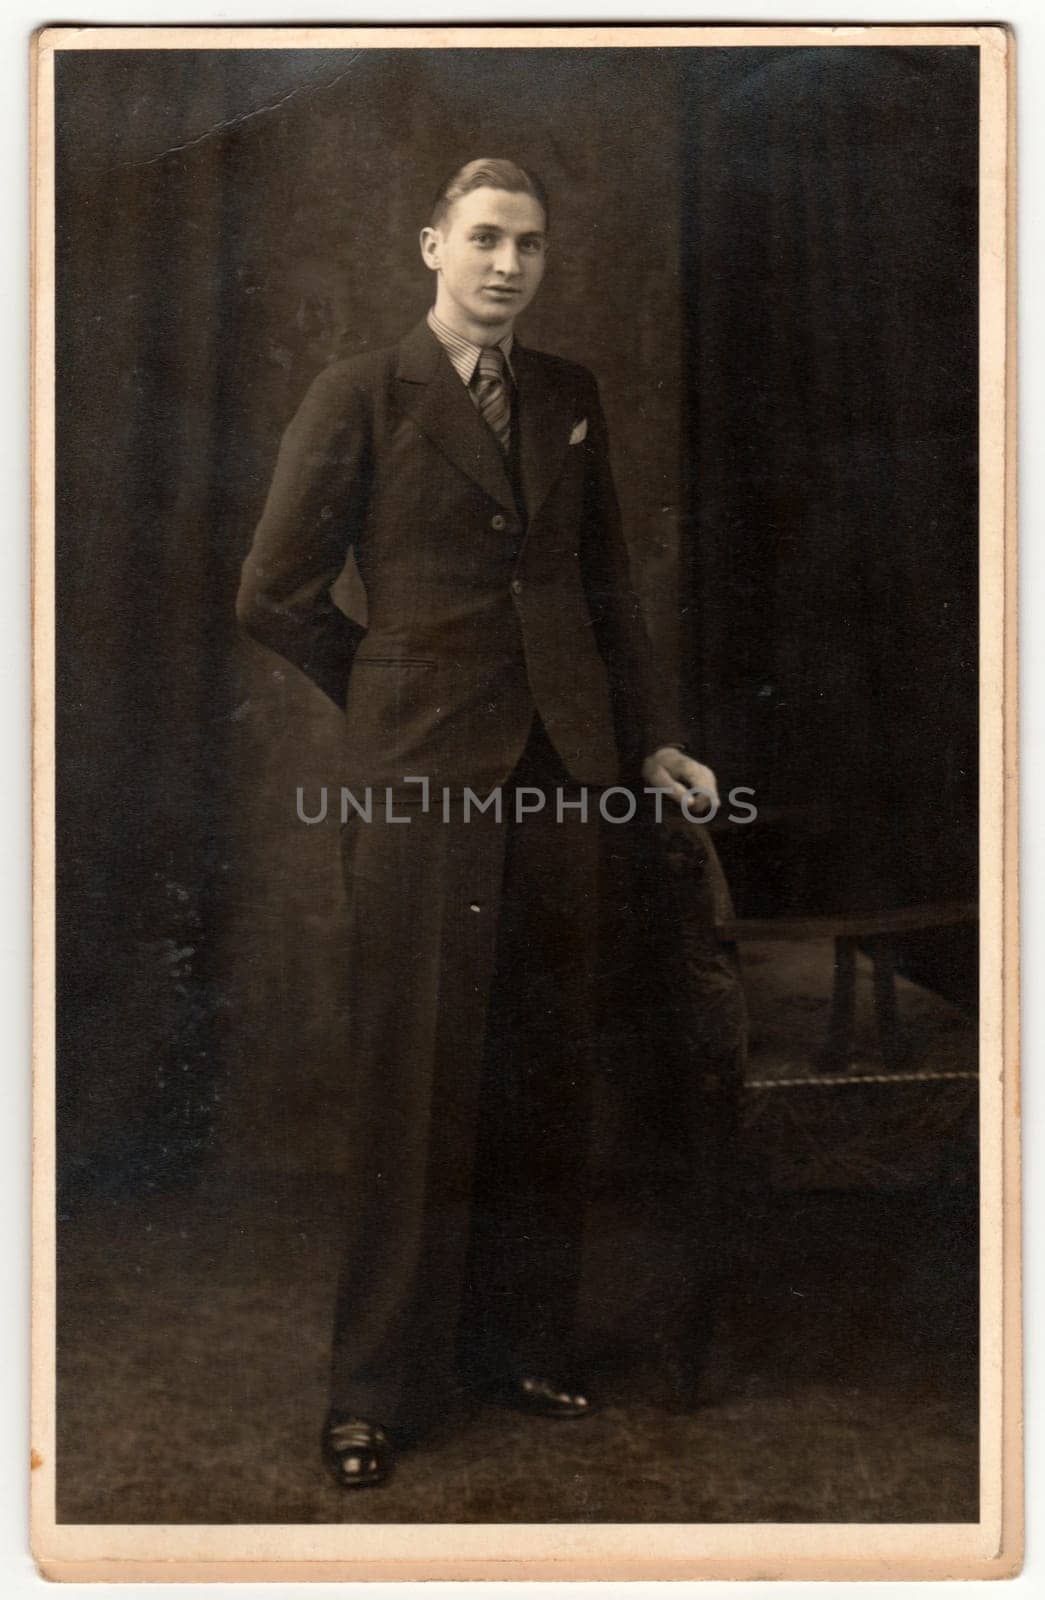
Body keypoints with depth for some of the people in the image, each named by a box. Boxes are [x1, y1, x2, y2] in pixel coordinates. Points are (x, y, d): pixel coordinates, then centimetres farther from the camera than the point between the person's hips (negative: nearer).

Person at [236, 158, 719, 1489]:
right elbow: (275, 595, -1)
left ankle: (523, 1345, 25)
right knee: (416, 1079, 0)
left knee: (543, 1070, 9)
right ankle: (380, 1388, 13)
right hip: (422, 775, -5)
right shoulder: (360, 396, -1)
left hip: (559, 769, 5)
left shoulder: (569, 397, 14)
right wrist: (399, 694, 5)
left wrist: (651, 738, 15)